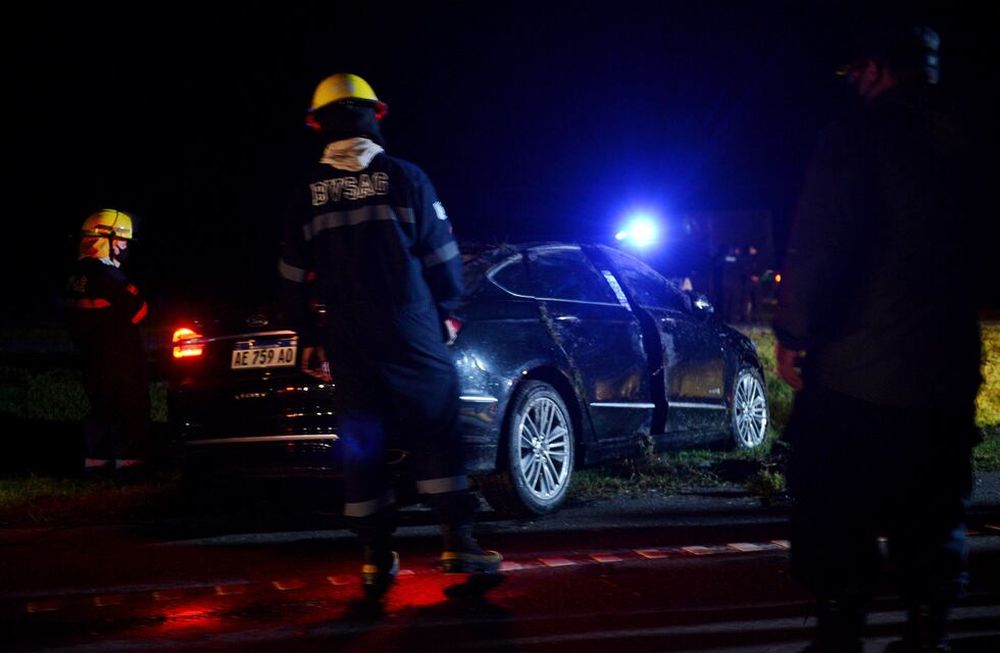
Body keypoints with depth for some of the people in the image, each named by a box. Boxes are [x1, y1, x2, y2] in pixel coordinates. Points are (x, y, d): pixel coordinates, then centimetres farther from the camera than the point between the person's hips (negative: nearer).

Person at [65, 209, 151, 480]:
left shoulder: (78, 277, 8)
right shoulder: (111, 278, -20)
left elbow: (77, 320, 12)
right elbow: (138, 311, -15)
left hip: (92, 357, 9)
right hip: (120, 360, -9)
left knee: (102, 407, 16)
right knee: (130, 408, -2)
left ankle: (96, 461, 17)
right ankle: (129, 462, -4)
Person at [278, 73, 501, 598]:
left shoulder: (306, 196, 4)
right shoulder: (404, 178, -4)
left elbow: (294, 278, 9)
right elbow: (441, 258, 0)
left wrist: (308, 338, 19)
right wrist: (444, 311, 15)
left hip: (348, 344, 2)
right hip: (412, 335, -2)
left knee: (362, 446, 7)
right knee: (436, 436, 3)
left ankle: (377, 560, 7)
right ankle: (457, 544, -3)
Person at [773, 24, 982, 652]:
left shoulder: (859, 134, -10)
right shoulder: (964, 140, 5)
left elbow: (817, 245, -15)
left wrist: (792, 331, -6)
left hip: (855, 366, -5)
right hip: (948, 368, 5)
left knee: (835, 519, 5)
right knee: (932, 518, 15)